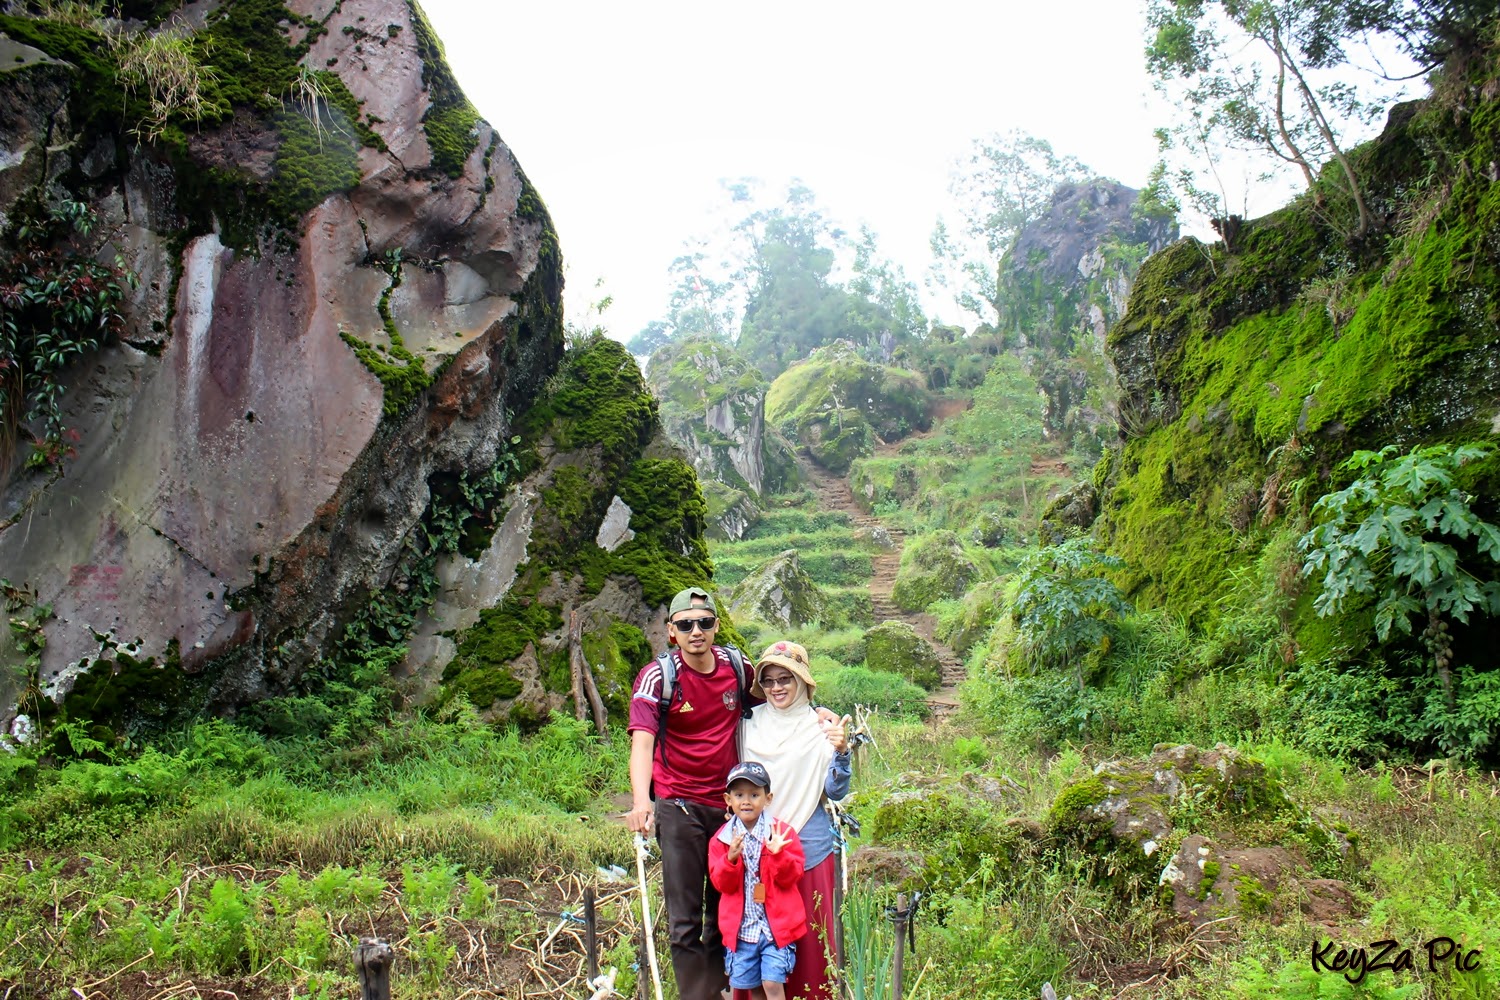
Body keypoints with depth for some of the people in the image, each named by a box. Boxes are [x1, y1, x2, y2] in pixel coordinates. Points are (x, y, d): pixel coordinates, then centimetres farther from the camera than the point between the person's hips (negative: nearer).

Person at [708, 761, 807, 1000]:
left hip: (776, 925, -3)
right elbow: (721, 884, -3)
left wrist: (778, 854, -25)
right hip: (741, 928, 3)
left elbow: (793, 876, -7)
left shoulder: (782, 832, -3)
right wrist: (731, 858, -22)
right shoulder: (721, 838, 3)